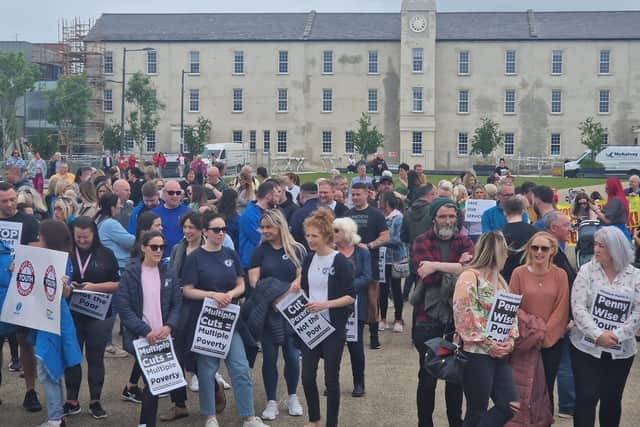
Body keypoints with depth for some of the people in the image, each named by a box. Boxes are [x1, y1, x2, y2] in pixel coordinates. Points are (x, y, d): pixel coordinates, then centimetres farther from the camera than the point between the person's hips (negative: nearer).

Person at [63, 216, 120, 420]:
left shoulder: (106, 255, 1)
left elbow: (118, 283, -1)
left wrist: (95, 287, -14)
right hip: (70, 314, 1)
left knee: (95, 358, 7)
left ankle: (95, 402, 15)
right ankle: (72, 401, 17)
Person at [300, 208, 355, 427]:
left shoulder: (340, 261, -12)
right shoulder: (308, 260, 6)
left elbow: (350, 297, -13)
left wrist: (326, 304, -24)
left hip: (333, 327, -5)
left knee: (331, 378, 3)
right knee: (307, 376, 7)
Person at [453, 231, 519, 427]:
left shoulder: (499, 280, 16)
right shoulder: (469, 277, -12)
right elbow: (465, 317, -18)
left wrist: (510, 339, -2)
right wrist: (488, 345, -15)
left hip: (499, 354, 8)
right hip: (477, 354, -8)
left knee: (510, 405, 5)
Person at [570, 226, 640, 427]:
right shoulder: (587, 270, -2)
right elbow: (578, 307, -9)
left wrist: (617, 335, -16)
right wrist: (598, 335, -19)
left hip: (621, 351, 1)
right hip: (587, 347, -1)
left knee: (612, 399, 12)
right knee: (586, 398, -3)